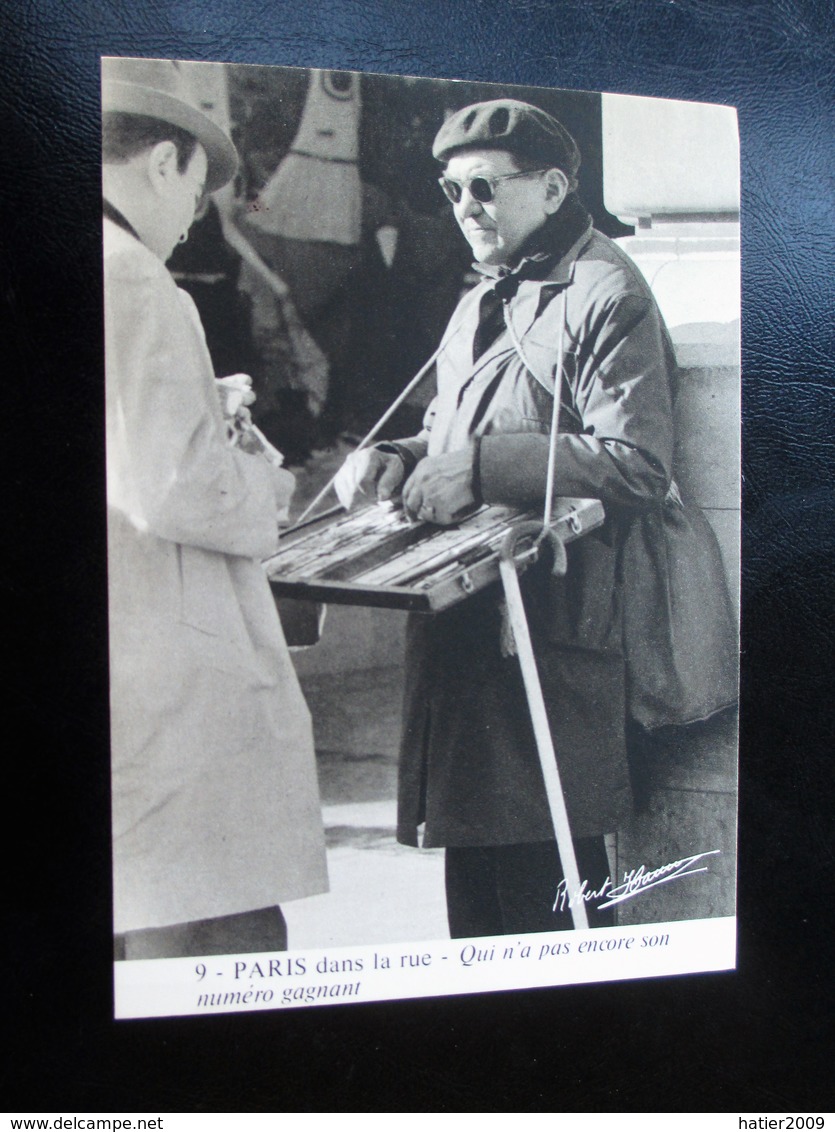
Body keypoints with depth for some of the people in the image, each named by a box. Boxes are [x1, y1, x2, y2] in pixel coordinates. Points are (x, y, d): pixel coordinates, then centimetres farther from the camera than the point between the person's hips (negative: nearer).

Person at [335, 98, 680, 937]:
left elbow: (636, 464, -17)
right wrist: (399, 460, 6)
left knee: (545, 885, 1)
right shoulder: (479, 306, 23)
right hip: (463, 624, 9)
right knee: (474, 879, 17)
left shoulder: (605, 294, -5)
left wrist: (479, 466, -22)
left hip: (549, 629, -8)